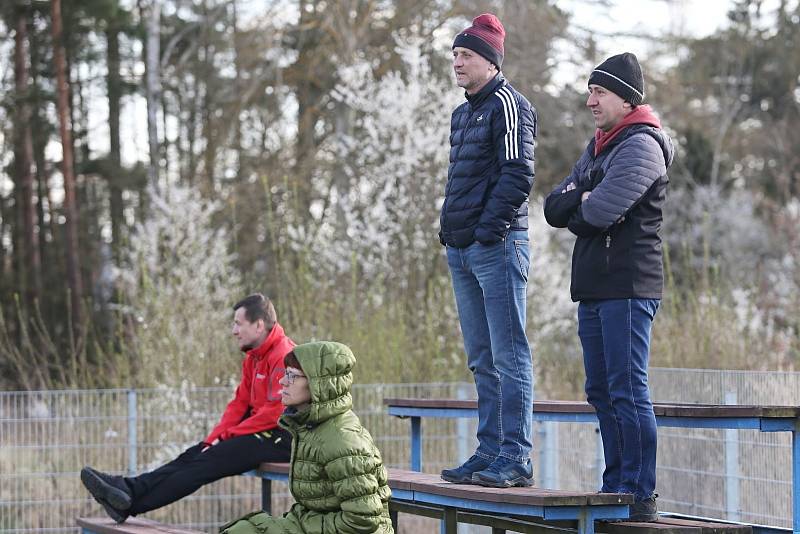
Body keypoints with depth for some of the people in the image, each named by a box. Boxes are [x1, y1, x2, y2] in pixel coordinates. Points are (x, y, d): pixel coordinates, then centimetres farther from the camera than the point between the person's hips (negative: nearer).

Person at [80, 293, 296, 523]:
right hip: (261, 431, 9)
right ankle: (131, 488, -14)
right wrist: (215, 437, 1)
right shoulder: (254, 358, 18)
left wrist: (229, 435, -13)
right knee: (195, 455, -4)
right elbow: (240, 403, 15)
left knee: (206, 462, -15)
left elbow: (275, 412, -21)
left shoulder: (284, 357, -16)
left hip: (280, 438, -9)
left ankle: (130, 504, -18)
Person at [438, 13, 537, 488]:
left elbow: (518, 175, -15)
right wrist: (450, 228, 13)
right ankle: (490, 454, 14)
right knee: (483, 360, 10)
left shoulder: (507, 104, -7)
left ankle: (516, 460, -8)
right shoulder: (463, 114, 20)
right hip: (461, 250, 9)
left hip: (497, 246, -9)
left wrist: (488, 230, -18)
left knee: (508, 355, -8)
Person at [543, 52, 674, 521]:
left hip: (628, 287, -10)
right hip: (594, 286, 10)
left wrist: (576, 209, 1)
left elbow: (601, 211, -21)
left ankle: (642, 496, -9)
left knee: (628, 390, -11)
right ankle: (616, 487, 18)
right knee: (602, 391, 12)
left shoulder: (642, 146, -9)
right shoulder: (598, 147, 21)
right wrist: (583, 201, -6)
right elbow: (553, 208, 14)